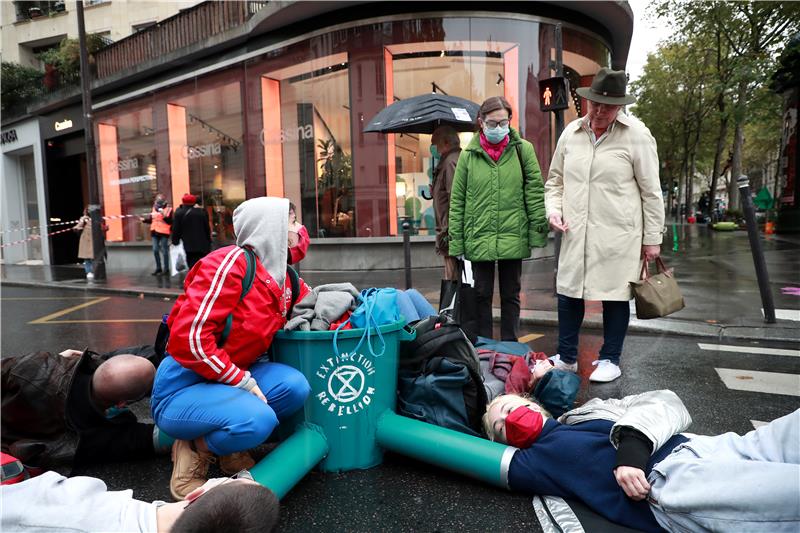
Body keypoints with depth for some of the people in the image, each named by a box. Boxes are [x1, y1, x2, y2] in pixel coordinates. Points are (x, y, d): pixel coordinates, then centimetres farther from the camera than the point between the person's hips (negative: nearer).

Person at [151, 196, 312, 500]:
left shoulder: (285, 280, 3)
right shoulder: (231, 262, -21)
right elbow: (189, 337, -26)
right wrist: (244, 382, -22)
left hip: (232, 376, 7)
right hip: (182, 386, -7)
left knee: (295, 387, -18)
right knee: (258, 419, -31)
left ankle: (231, 449, 6)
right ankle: (193, 450, 1)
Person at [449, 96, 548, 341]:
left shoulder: (523, 150, 1)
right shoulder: (469, 154, 2)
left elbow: (535, 192, 1)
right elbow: (457, 201, 2)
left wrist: (538, 232, -5)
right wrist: (456, 242, -1)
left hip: (513, 238, 0)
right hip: (479, 238, 1)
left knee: (511, 295, 12)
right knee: (481, 295, 10)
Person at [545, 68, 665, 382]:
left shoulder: (636, 135, -4)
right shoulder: (571, 133, 7)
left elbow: (651, 192, -1)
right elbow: (555, 180, 17)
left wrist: (652, 238, -2)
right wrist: (553, 210, 0)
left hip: (618, 236, -4)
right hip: (575, 234, 4)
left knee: (615, 297, 6)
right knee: (568, 294, 9)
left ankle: (610, 360, 24)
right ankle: (566, 358, 25)